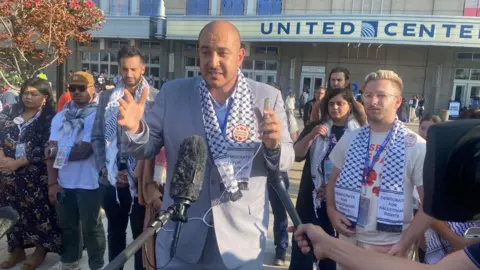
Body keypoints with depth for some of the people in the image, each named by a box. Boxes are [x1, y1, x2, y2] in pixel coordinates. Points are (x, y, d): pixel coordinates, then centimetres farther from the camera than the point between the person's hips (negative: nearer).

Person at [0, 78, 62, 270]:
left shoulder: (50, 118, -6)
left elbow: (45, 150, -14)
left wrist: (17, 162, -17)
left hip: (36, 176, -5)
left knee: (38, 212, 4)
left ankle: (40, 251, 23)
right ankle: (16, 250, 31)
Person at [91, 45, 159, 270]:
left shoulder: (156, 97, -5)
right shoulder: (106, 97, 8)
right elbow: (97, 136, 8)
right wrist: (105, 169, -3)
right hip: (113, 176, 4)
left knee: (142, 233, 9)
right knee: (115, 232, 20)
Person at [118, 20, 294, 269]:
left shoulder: (268, 97, -7)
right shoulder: (171, 93, -4)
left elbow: (285, 161, -3)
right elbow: (148, 149, 2)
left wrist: (274, 145, -24)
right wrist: (135, 128, -19)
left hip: (242, 235, 0)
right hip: (180, 233, 1)